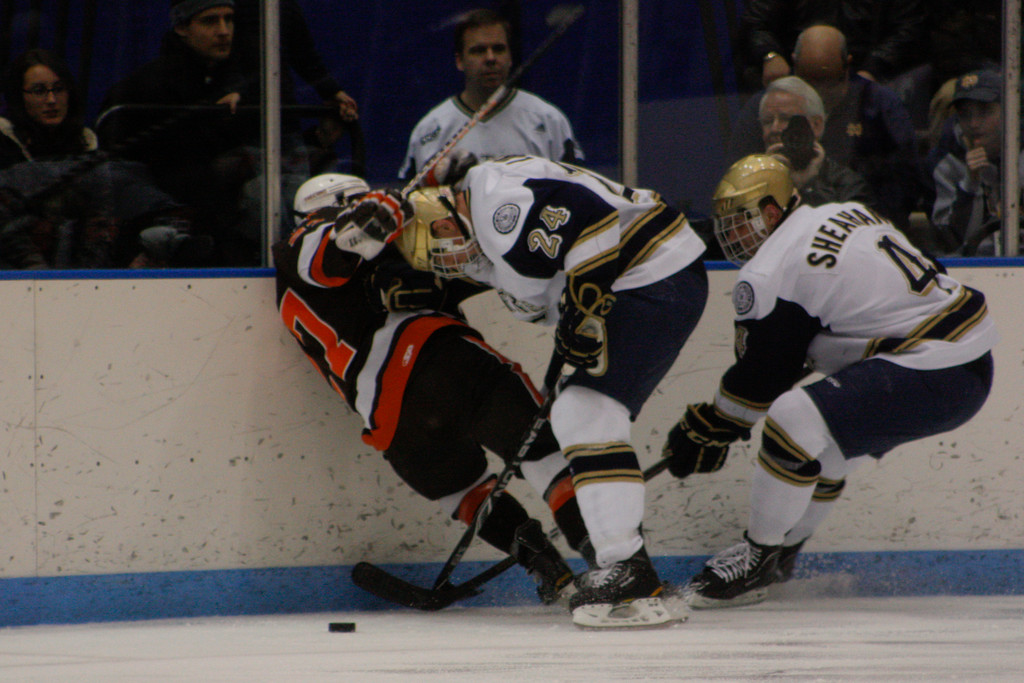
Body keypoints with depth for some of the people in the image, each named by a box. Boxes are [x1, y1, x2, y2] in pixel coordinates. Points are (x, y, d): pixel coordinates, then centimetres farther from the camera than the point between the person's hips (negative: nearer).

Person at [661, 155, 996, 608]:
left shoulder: (771, 274, -11)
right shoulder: (847, 213, 15)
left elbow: (761, 376, -5)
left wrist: (706, 430, 9)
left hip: (930, 380, -11)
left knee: (794, 420, -17)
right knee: (827, 446, 24)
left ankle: (758, 560, -5)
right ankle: (781, 551, 36)